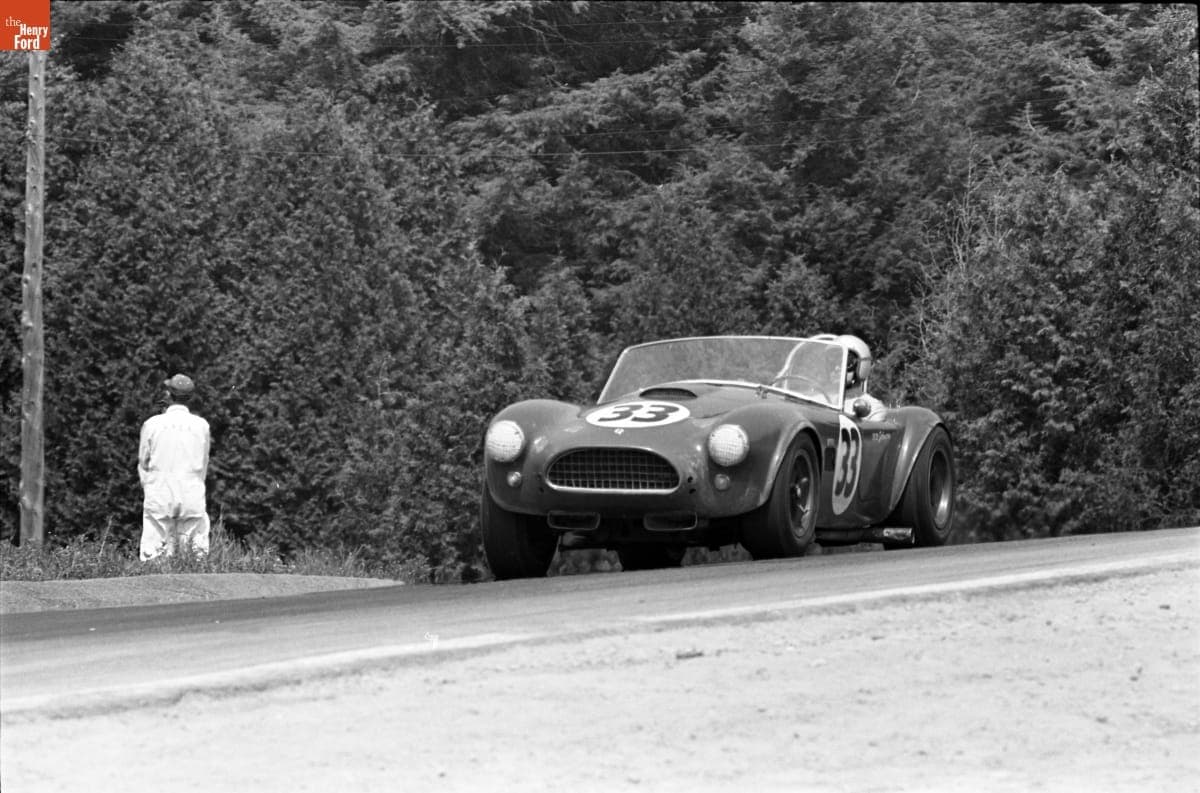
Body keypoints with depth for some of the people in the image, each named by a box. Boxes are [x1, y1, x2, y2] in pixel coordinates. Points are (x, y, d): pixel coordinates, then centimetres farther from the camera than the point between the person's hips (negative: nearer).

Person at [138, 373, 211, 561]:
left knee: (153, 556, -2)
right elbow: (204, 466, 11)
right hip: (192, 496, 1)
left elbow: (143, 463, 8)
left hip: (158, 496, -1)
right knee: (197, 554, 1)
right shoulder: (201, 425, 3)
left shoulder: (152, 424, 0)